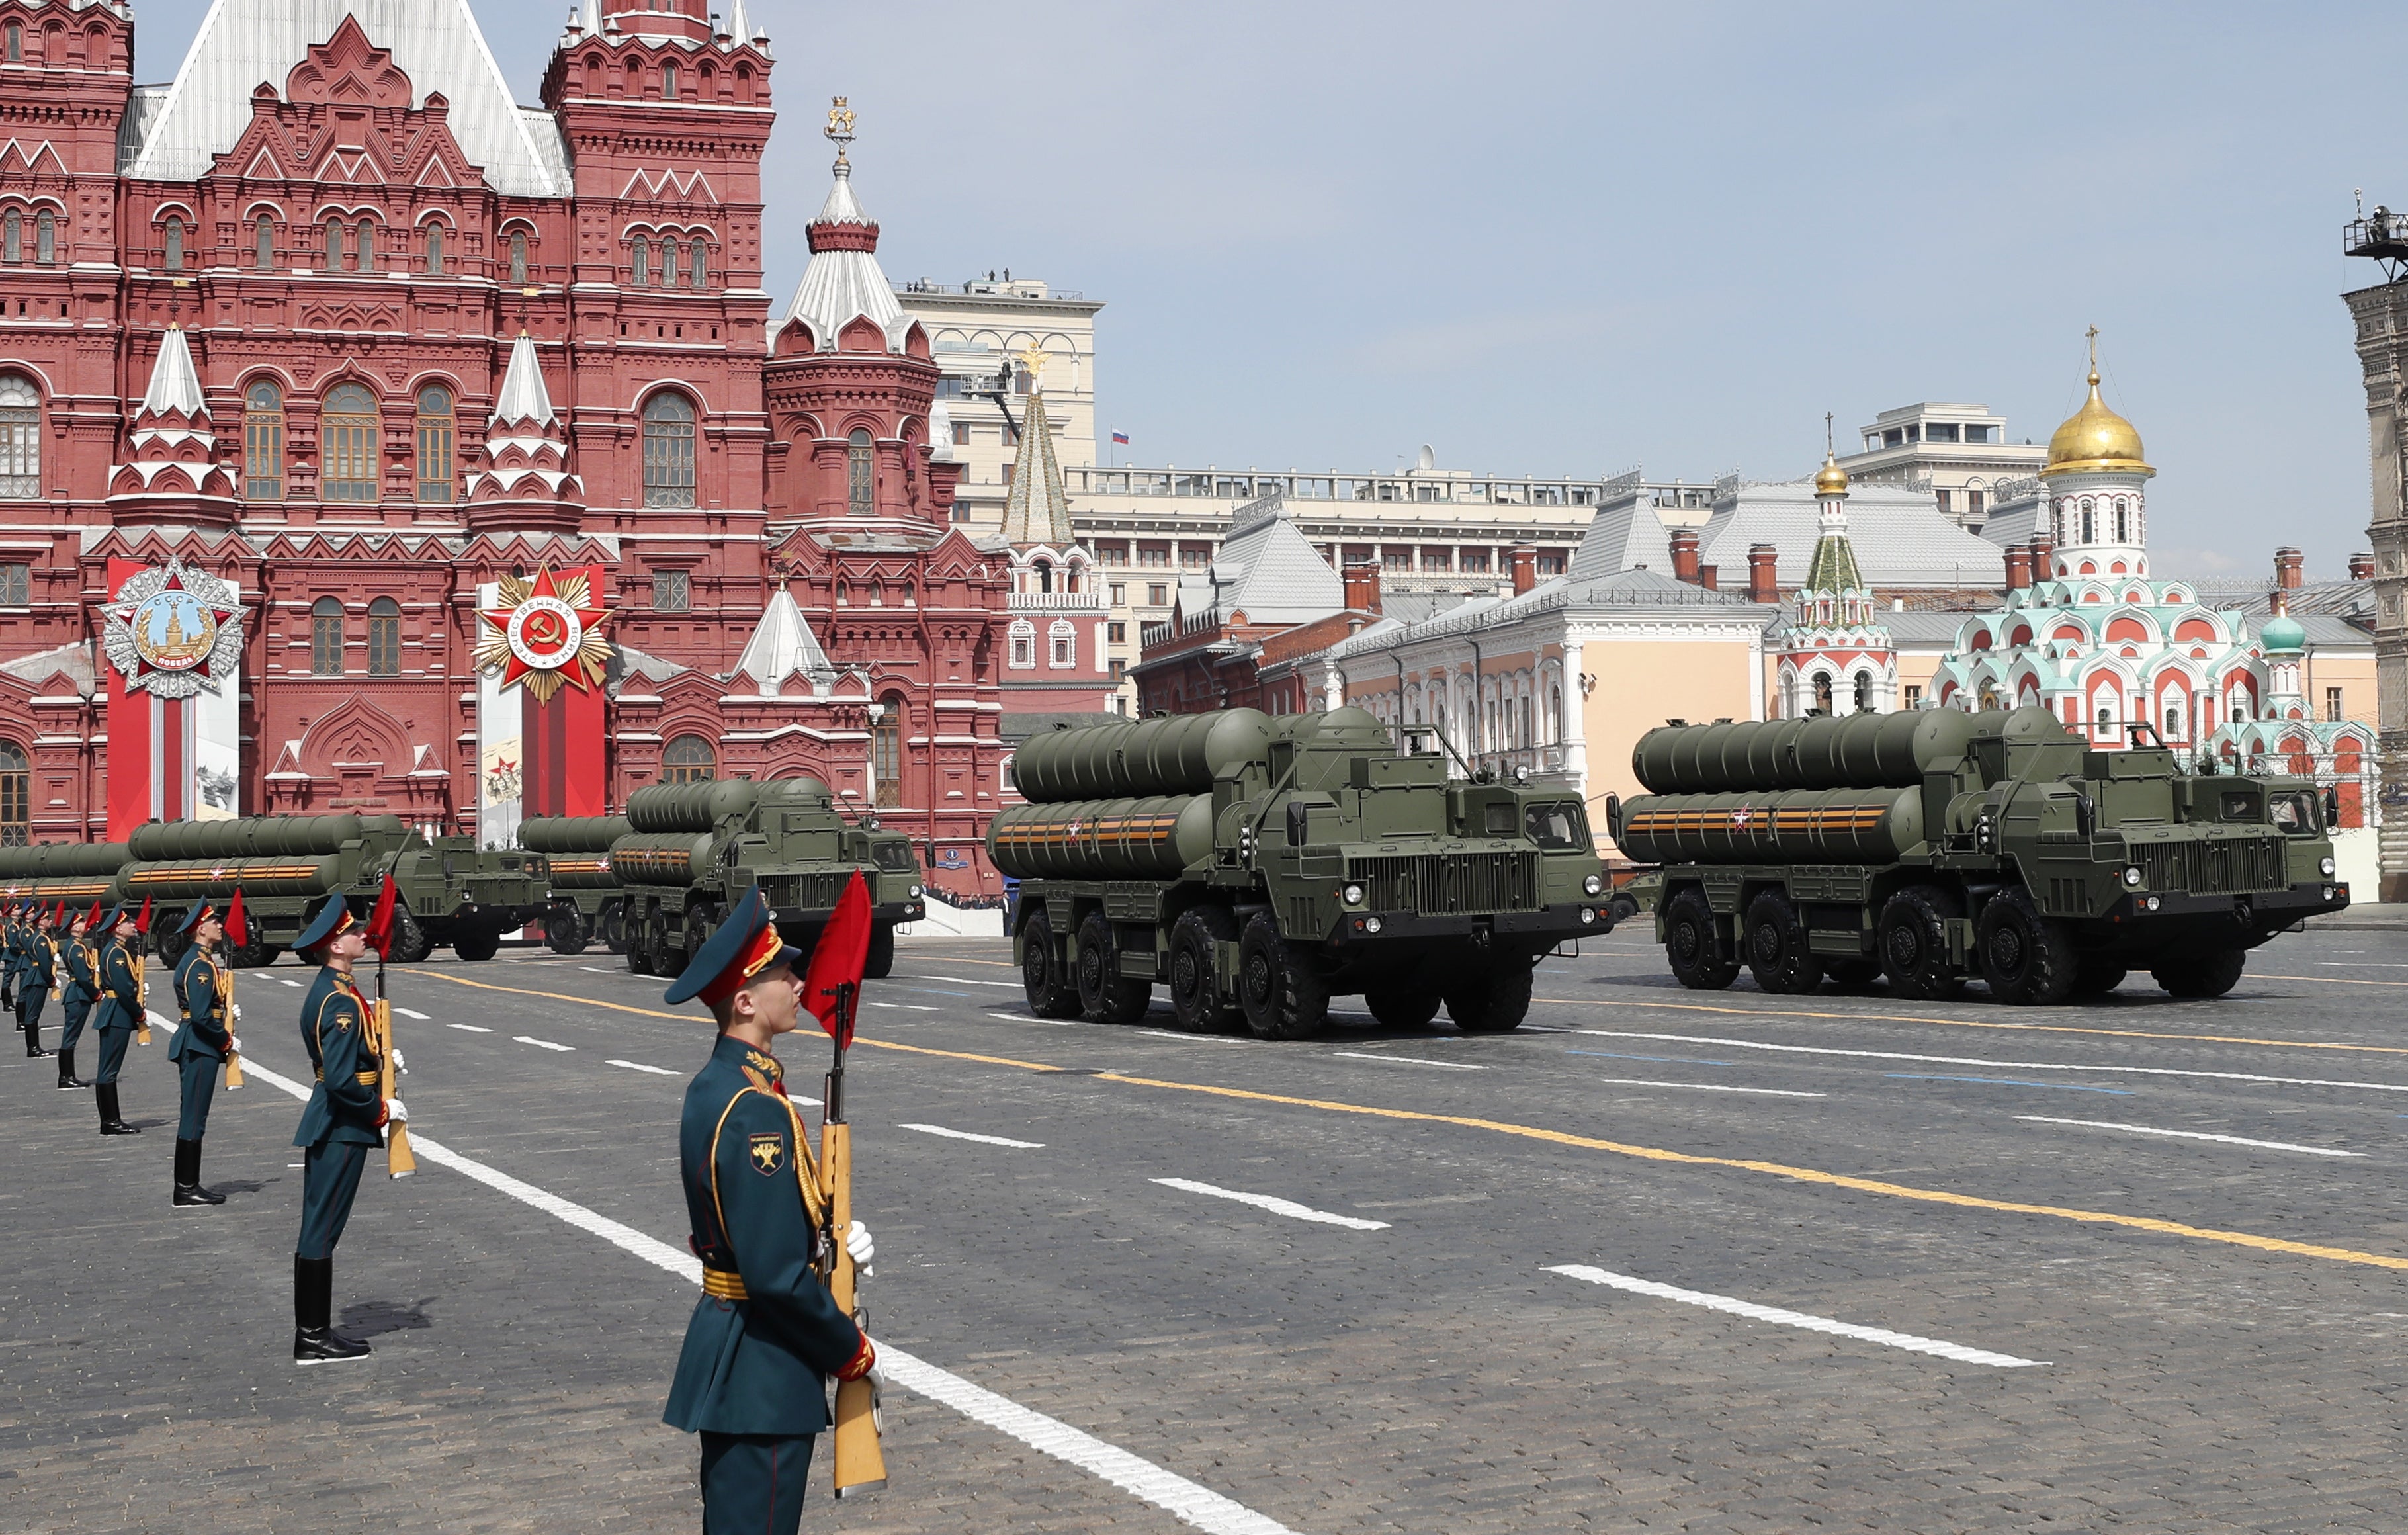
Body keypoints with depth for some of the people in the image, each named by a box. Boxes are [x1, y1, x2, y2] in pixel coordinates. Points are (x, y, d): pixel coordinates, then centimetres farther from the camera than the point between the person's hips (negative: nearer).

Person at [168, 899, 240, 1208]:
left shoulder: (202, 961, 15)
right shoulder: (199, 965, -17)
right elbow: (201, 1016, -23)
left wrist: (226, 1010, 7)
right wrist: (227, 1041, -14)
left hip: (199, 1047, 11)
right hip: (200, 1048, -11)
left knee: (193, 1117, 13)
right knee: (193, 1118, -6)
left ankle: (189, 1186, 18)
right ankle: (186, 1190, -2)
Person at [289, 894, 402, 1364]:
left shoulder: (328, 990, 11)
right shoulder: (342, 1002, -20)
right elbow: (341, 1081, -25)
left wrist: (379, 1056, 9)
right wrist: (382, 1111, -14)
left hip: (329, 1126, 10)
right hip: (342, 1130, -10)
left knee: (319, 1230, 13)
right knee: (322, 1231, -4)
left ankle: (313, 1332, 20)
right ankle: (313, 1340, 2)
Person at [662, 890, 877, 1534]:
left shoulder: (713, 1086, 7)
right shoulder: (757, 1109, -24)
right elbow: (777, 1276, -26)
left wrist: (832, 1238, 4)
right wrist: (852, 1350, -13)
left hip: (724, 1348, 10)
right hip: (764, 1366, -10)